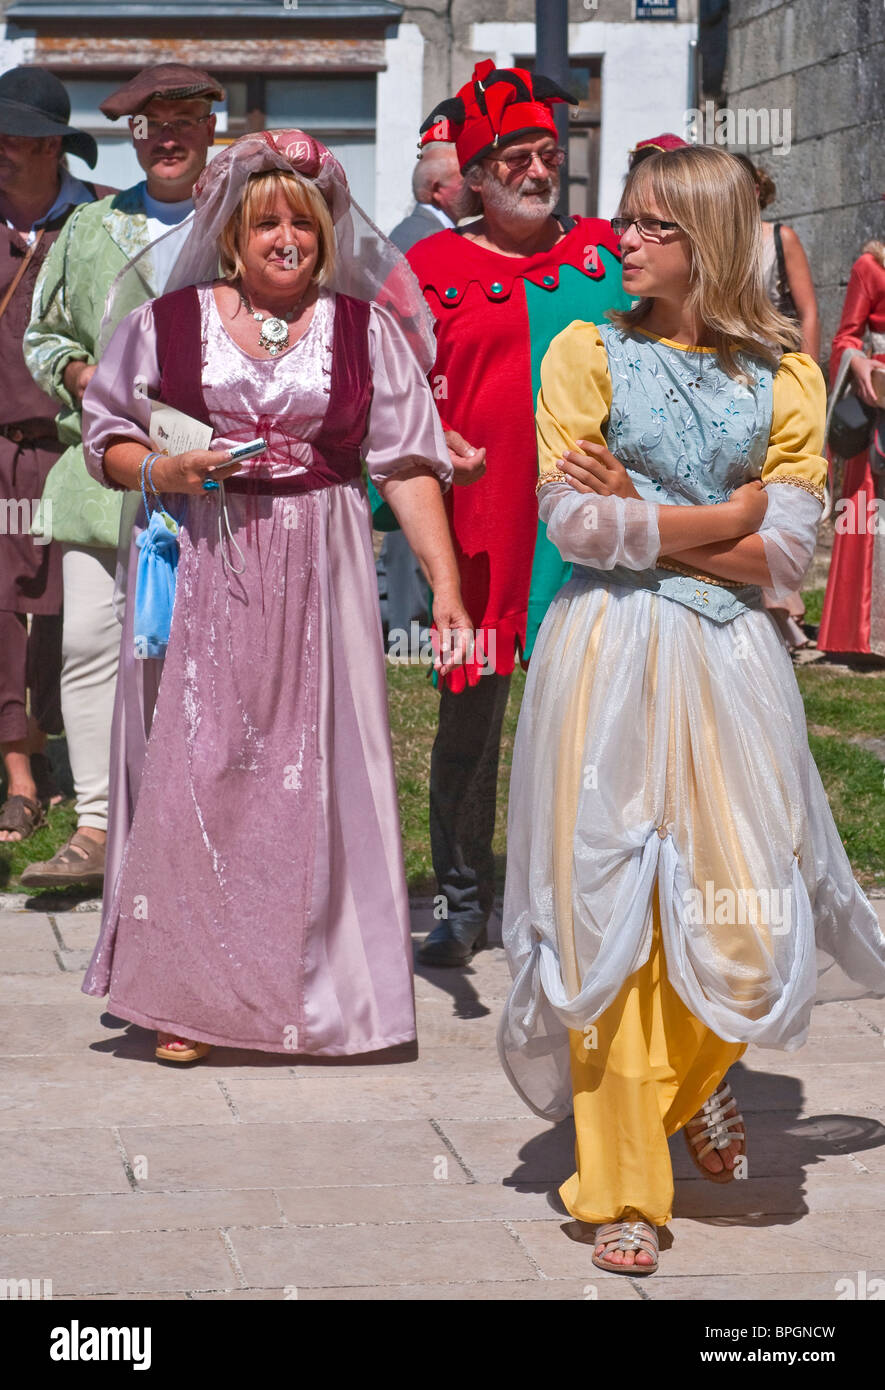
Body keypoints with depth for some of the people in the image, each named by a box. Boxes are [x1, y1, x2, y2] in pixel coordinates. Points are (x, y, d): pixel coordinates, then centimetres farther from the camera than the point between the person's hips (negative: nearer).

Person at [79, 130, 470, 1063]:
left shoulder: (367, 330, 7)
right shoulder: (168, 322, 6)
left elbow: (407, 463, 2)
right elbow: (107, 441, 11)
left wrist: (445, 583, -6)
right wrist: (164, 471, -10)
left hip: (317, 575, 1)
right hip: (199, 569, 0)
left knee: (313, 772, 1)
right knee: (195, 767, -3)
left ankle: (312, 989, 13)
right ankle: (190, 997, 7)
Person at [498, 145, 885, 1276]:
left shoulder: (783, 375, 7)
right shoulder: (588, 353, 3)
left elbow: (785, 553, -2)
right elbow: (570, 524, -8)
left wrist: (639, 517, -8)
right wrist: (726, 516, -7)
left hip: (730, 667, 1)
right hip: (610, 657, -1)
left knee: (748, 926, -4)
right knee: (611, 916, -3)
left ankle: (697, 1075, 31)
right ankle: (624, 1187, 8)